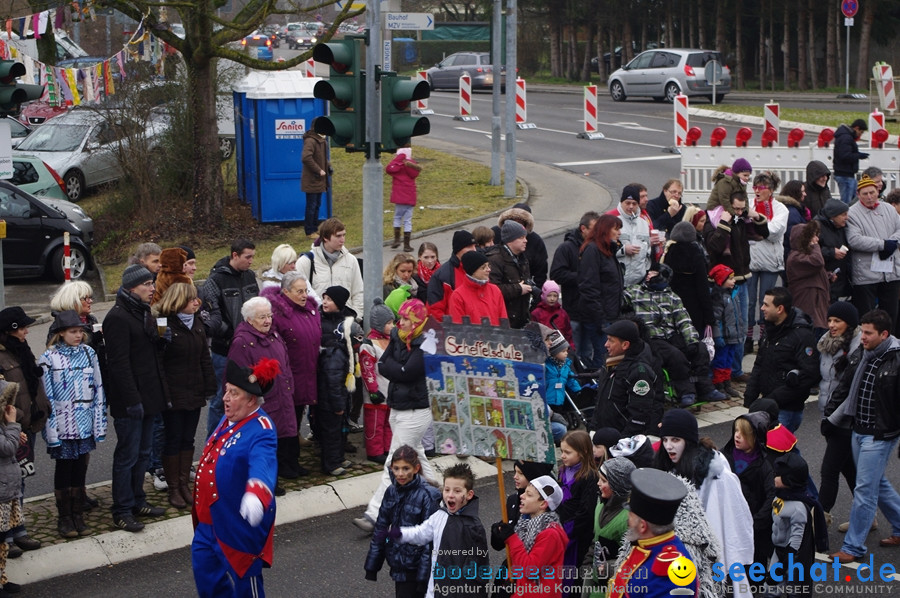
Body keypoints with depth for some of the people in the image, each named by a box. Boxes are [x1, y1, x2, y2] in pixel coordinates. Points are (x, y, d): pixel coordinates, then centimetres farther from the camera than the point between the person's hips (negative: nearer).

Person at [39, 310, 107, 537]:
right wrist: (50, 431, -11)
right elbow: (46, 397, -8)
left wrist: (99, 424, 2)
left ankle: (78, 515, 21)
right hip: (63, 425, -3)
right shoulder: (49, 359, -8)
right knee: (63, 470, 7)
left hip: (85, 424, 3)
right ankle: (64, 518, 18)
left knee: (80, 469, 10)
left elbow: (98, 390, 5)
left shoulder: (88, 353, 2)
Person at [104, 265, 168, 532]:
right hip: (129, 400, -9)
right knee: (127, 455, -2)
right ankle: (122, 511, 6)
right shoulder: (118, 317, -16)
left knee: (143, 453, 16)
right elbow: (119, 363, -20)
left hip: (147, 397, 9)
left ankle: (137, 501, 27)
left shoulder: (143, 312, 14)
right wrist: (132, 400, -22)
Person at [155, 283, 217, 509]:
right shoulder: (164, 325, -13)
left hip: (194, 392, 6)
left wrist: (210, 387, 10)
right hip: (173, 394, -6)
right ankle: (173, 488, 11)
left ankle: (185, 484, 21)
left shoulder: (196, 324, 10)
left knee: (188, 439, 11)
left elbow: (204, 358, 14)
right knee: (173, 439, 2)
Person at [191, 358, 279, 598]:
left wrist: (256, 494, -64)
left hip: (239, 523, -9)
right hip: (209, 518, 9)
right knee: (205, 570, 19)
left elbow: (263, 464, -45)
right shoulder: (228, 419, 3)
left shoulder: (260, 430, -25)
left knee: (243, 578, 7)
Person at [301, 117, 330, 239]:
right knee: (311, 206, -3)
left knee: (317, 205, 16)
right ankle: (309, 232, 4)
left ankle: (314, 229, 25)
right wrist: (318, 170, -24)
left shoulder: (322, 140, 13)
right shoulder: (310, 141, -19)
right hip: (311, 180, -10)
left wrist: (328, 164, 8)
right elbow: (306, 158, -30)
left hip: (319, 180, 10)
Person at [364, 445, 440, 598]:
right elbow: (380, 528, 9)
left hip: (415, 567, -6)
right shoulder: (392, 492, 2)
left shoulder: (427, 495, -16)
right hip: (398, 564, 6)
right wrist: (372, 565, 11)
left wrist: (424, 575, -17)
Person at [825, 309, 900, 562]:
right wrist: (831, 415, 16)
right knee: (878, 484, 20)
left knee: (865, 489, -4)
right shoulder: (860, 354, 5)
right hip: (859, 431, 8)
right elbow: (845, 387, 17)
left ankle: (854, 546, 3)